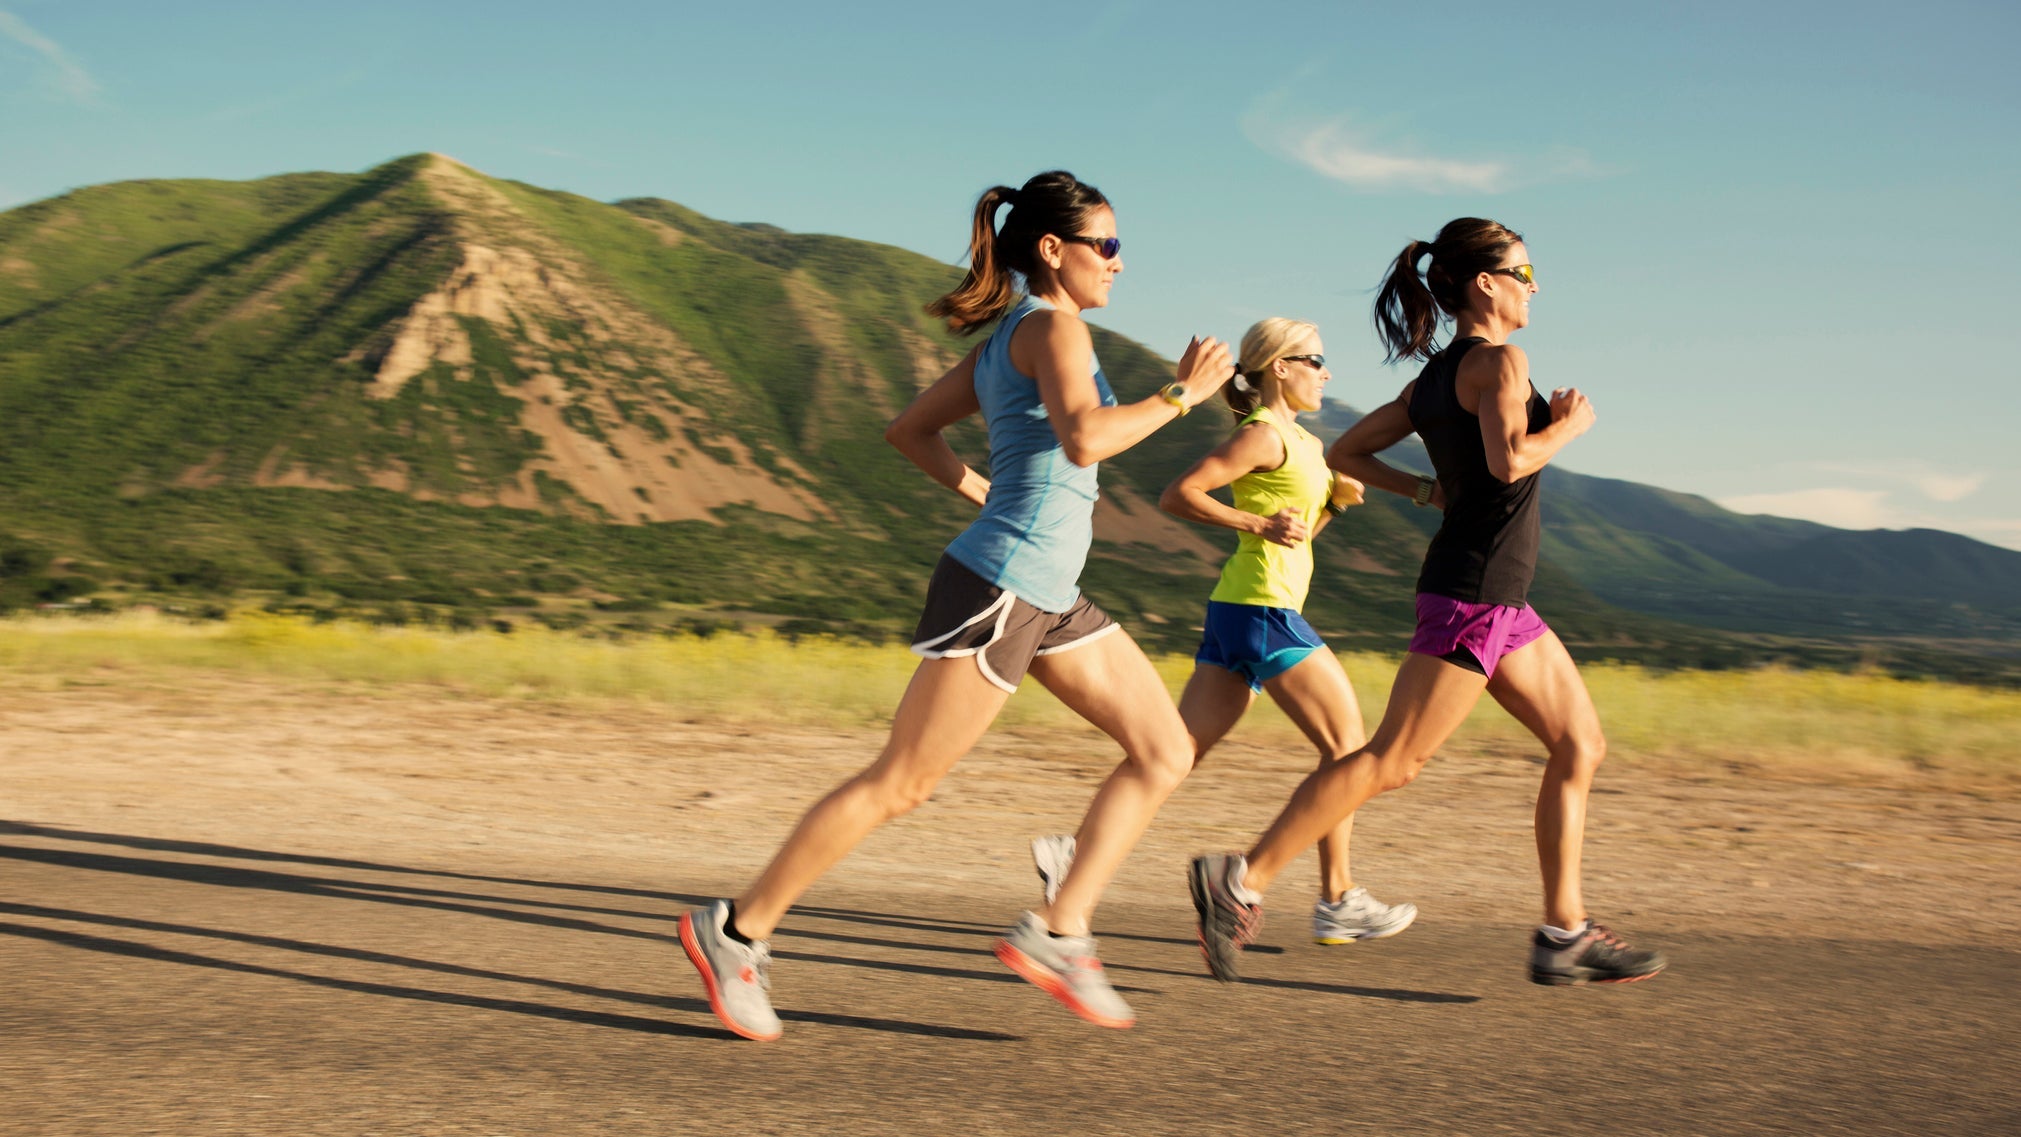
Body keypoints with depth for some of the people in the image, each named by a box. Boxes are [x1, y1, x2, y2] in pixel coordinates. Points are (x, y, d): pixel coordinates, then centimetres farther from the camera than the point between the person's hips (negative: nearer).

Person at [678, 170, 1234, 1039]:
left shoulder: (1004, 339, 16)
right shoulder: (1051, 326, -11)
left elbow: (909, 430, 22)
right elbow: (1084, 439, -29)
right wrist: (1179, 395, -17)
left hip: (1048, 601, 10)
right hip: (998, 591, -10)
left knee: (1166, 754, 6)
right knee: (898, 785, -3)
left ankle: (1058, 933, 7)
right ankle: (737, 932, 8)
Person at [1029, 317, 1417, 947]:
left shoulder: (1300, 442, 20)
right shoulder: (1263, 435, -9)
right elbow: (1177, 495, -15)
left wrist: (1337, 498, 11)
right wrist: (1260, 524, -18)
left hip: (1238, 610, 9)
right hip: (1263, 606, -9)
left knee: (1180, 749, 3)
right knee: (1347, 742, -1)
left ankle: (1077, 849, -3)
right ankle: (1338, 900, 3)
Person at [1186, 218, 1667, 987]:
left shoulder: (1431, 378, 16)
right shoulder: (1497, 360, -9)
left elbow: (1345, 452, 18)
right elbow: (1509, 460, -24)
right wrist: (1567, 426, -7)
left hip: (1499, 602, 10)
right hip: (1474, 587, -10)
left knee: (1581, 744, 12)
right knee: (1392, 760, -10)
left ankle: (1565, 933, 12)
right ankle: (1242, 880, -10)